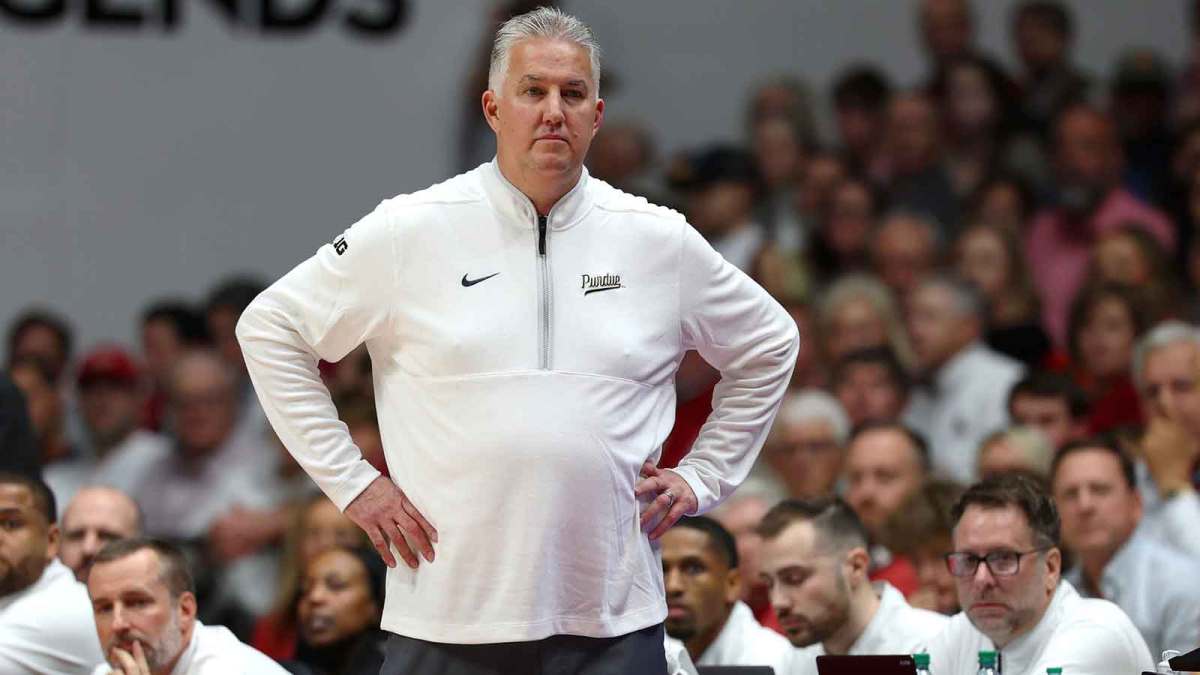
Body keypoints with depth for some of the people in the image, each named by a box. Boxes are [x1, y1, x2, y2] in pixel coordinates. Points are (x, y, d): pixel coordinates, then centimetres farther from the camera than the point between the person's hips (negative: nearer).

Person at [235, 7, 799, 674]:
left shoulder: (659, 240, 8)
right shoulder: (411, 231, 1)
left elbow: (768, 346, 23)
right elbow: (269, 328, 7)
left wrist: (702, 477, 14)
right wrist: (349, 481, 2)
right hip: (448, 618, -2)